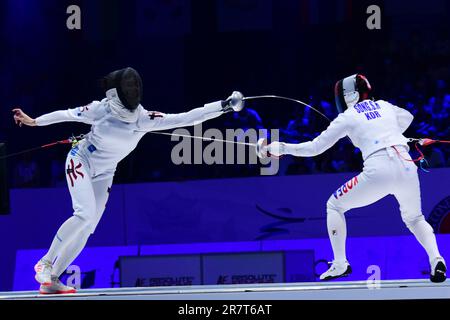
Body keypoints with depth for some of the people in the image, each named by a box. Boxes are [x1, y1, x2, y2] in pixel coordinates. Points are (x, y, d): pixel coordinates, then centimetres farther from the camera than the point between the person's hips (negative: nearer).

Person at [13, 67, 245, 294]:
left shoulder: (145, 119, -18)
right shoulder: (102, 109, -24)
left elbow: (187, 119, -24)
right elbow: (69, 114, -9)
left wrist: (224, 106, -32)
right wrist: (33, 121, -4)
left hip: (103, 175, 4)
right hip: (80, 162, -4)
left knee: (86, 231, 0)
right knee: (85, 215, -25)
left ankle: (51, 280, 10)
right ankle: (45, 263, -14)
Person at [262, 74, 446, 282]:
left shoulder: (347, 117, 10)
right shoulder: (384, 106, 22)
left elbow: (314, 148, 13)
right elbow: (407, 118, 44)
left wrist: (281, 148, 23)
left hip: (378, 172, -4)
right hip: (407, 168, 4)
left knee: (334, 206, 18)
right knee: (414, 219, 27)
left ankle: (340, 264, 7)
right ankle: (436, 260, -2)